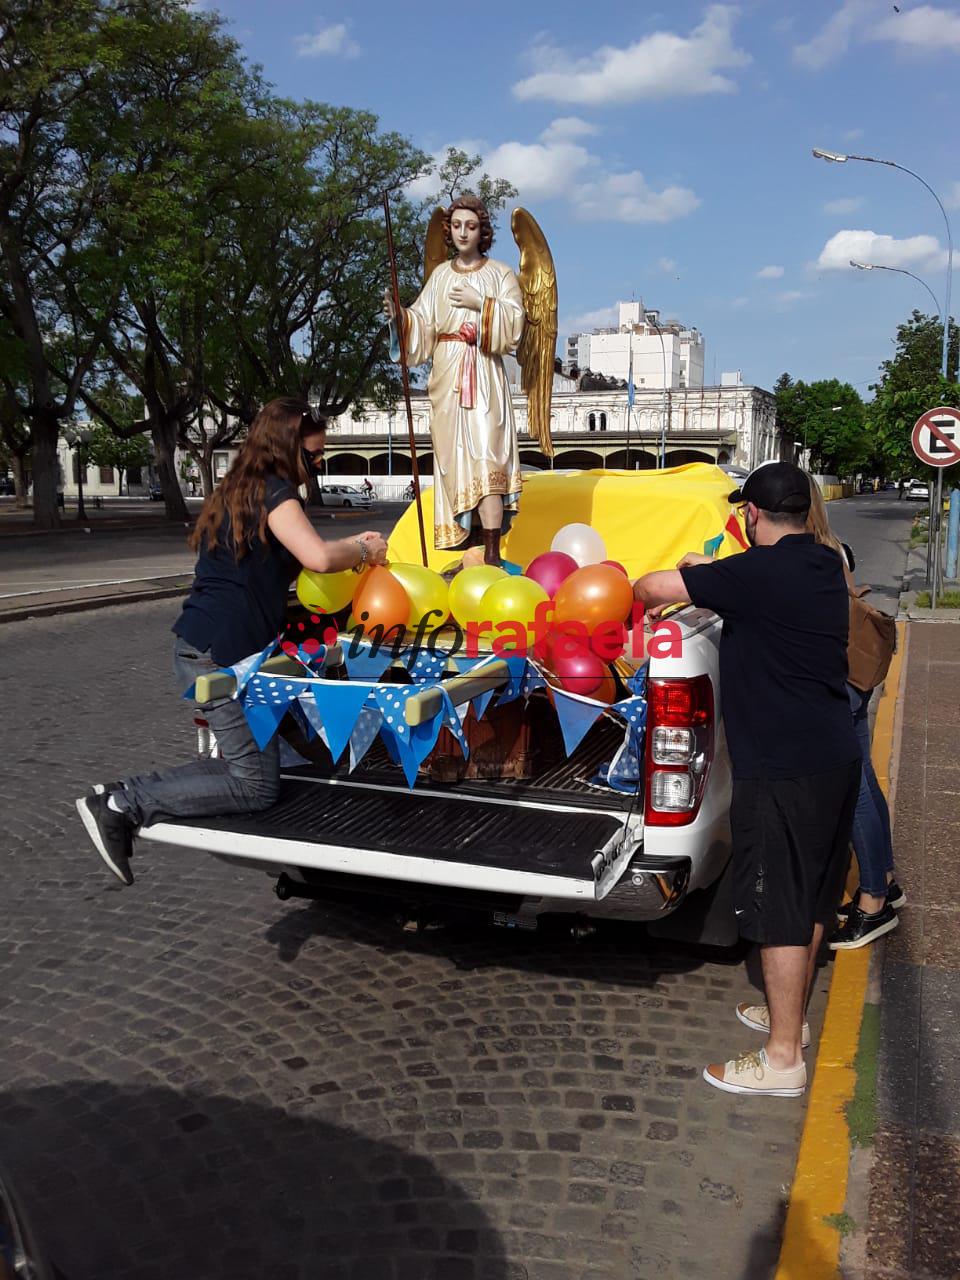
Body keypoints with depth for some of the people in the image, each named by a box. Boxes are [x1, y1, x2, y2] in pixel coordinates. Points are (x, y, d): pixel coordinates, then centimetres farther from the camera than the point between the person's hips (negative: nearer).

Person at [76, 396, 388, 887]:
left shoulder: (237, 491, 19)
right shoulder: (273, 492, -10)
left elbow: (287, 560, 29)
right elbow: (318, 558, -25)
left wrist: (348, 549, 21)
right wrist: (363, 551, -5)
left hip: (202, 648, 10)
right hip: (221, 655, -10)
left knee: (245, 763, 14)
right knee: (256, 788, -3)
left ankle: (126, 793, 11)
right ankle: (123, 806, -2)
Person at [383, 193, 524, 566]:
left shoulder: (500, 274, 8)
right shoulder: (440, 276, 16)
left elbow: (514, 323, -4)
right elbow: (423, 326, 8)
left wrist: (481, 304, -13)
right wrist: (399, 317, -10)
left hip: (484, 378, -4)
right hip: (447, 379, 4)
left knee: (485, 455, -17)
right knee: (455, 459, 1)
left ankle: (492, 555, -21)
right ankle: (471, 551, 6)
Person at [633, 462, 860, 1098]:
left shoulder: (761, 572, -18)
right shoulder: (826, 566, 8)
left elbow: (650, 587, -16)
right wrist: (714, 573, 26)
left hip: (783, 768, -9)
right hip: (836, 757, 9)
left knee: (780, 908, 1)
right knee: (811, 897, 20)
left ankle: (783, 1058, 11)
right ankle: (791, 1014, 37)